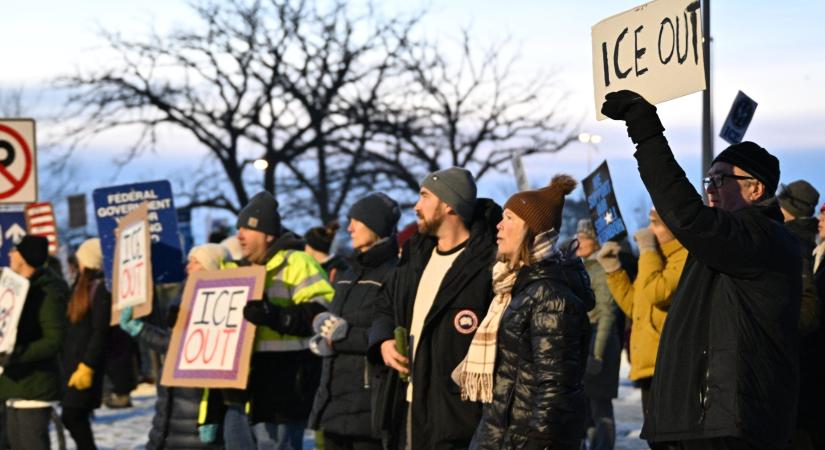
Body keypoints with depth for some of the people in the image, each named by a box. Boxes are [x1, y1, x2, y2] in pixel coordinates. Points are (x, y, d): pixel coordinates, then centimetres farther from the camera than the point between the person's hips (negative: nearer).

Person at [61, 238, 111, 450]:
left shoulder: (100, 288, -13)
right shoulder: (83, 286, 15)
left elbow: (100, 332, -18)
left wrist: (87, 366, -21)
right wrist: (66, 361, 17)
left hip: (86, 362, -9)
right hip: (73, 361, 9)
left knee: (72, 416, -9)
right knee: (74, 417, 9)